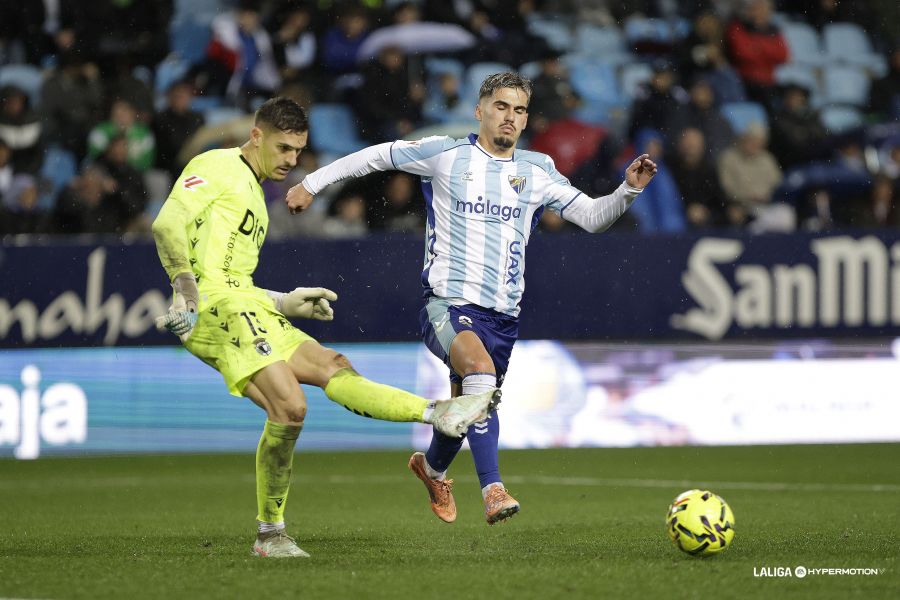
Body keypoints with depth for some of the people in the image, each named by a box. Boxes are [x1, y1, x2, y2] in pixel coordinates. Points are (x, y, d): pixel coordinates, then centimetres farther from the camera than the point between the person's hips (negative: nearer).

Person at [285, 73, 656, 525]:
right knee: (480, 367, -34)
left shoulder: (537, 171, 10)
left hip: (502, 313, 5)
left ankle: (432, 468, 51)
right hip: (447, 301, -5)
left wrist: (629, 190, -9)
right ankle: (492, 491, -38)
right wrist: (312, 183, 12)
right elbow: (376, 156, 11)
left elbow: (592, 216, 9)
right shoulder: (445, 155, 1)